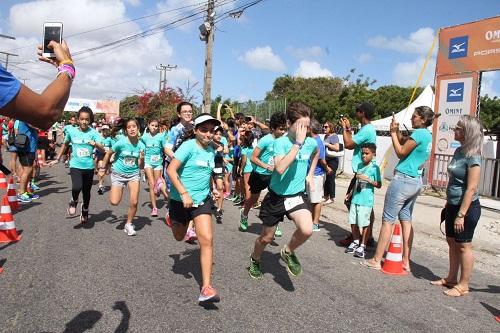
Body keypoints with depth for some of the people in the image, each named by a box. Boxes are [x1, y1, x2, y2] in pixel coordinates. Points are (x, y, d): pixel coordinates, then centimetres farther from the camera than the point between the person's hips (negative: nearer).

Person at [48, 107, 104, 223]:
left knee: (86, 191, 13)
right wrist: (57, 159, 19)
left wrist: (95, 144, -35)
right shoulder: (72, 132, -3)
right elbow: (65, 145, 16)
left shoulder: (93, 132, -7)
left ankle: (85, 211, 41)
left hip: (89, 166, 1)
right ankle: (73, 202, 9)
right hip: (75, 165, 0)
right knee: (77, 187, -25)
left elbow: (102, 149, -15)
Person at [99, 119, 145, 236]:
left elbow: (141, 166, -3)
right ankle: (113, 190, 27)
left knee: (134, 202, -8)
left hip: (133, 174, 2)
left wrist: (142, 159, -23)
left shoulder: (141, 145, -10)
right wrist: (102, 168, 3)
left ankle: (129, 224, 16)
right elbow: (108, 153, -1)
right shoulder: (121, 142, -18)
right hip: (118, 174, -1)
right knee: (114, 202, -10)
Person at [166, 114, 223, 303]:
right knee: (179, 237, 20)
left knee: (207, 240, -13)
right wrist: (184, 193, -28)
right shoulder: (189, 146, -15)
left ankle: (206, 287, -8)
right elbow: (171, 170, -22)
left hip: (202, 200, 4)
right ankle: (171, 217, 58)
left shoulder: (212, 151, 5)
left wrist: (214, 188, 13)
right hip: (181, 200, -3)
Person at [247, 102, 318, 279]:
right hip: (276, 196, -2)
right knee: (266, 237, 14)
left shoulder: (311, 142, -4)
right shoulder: (280, 142, -18)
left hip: (297, 195, 3)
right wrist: (298, 143, -34)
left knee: (307, 230, -25)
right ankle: (255, 260, 46)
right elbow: (280, 168, -36)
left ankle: (288, 252, 7)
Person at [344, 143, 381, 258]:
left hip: (366, 200, -6)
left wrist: (367, 179, -20)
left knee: (364, 223, 0)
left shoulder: (374, 168, -7)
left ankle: (363, 246, 13)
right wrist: (350, 194, 21)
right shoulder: (360, 165, 11)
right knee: (353, 222, 11)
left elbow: (379, 185, -8)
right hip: (355, 199, 6)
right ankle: (355, 242, 28)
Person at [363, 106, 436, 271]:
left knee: (388, 220, -4)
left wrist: (393, 132, -3)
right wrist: (397, 130, 4)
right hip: (416, 182, 9)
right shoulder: (428, 135, 14)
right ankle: (406, 261, 16)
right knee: (406, 220, 13)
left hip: (403, 179, -9)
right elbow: (404, 142, 16)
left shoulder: (419, 133, -13)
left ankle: (376, 260, 2)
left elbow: (401, 152, -9)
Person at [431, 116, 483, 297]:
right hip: (453, 205, 8)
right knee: (452, 242, 16)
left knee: (463, 246, 2)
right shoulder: (459, 151, 8)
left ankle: (463, 285, 15)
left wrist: (461, 215, -22)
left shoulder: (472, 156, -18)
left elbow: (471, 188, -21)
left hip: (466, 207, -8)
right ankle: (451, 278, 30)